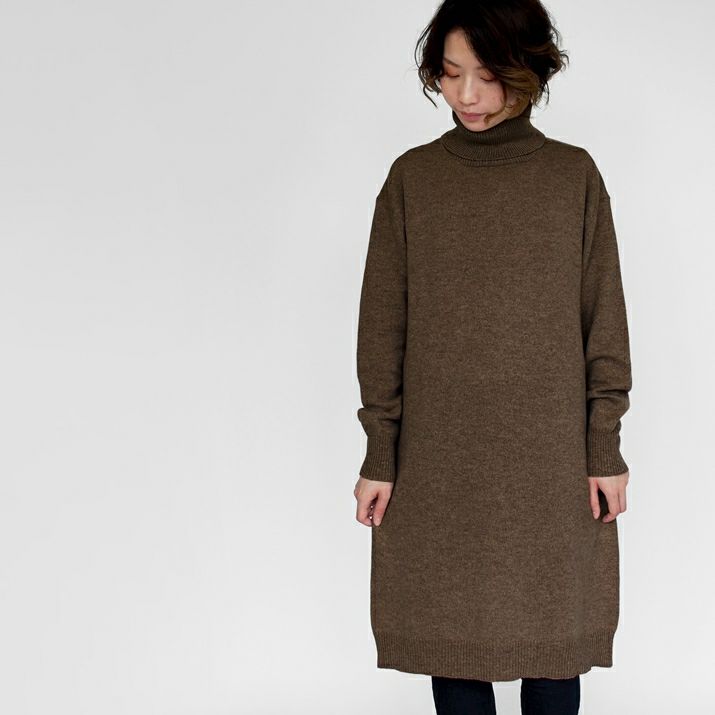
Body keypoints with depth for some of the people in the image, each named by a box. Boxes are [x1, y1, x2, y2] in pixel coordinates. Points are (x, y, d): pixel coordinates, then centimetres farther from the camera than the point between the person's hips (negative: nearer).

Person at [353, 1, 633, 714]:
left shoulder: (575, 175, 0)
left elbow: (603, 319, 2)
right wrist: (380, 455, -1)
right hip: (439, 458, 1)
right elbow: (382, 325, 1)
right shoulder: (412, 177, 0)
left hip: (552, 456, 0)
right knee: (451, 638, 7)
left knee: (553, 639, 8)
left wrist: (605, 450, -1)